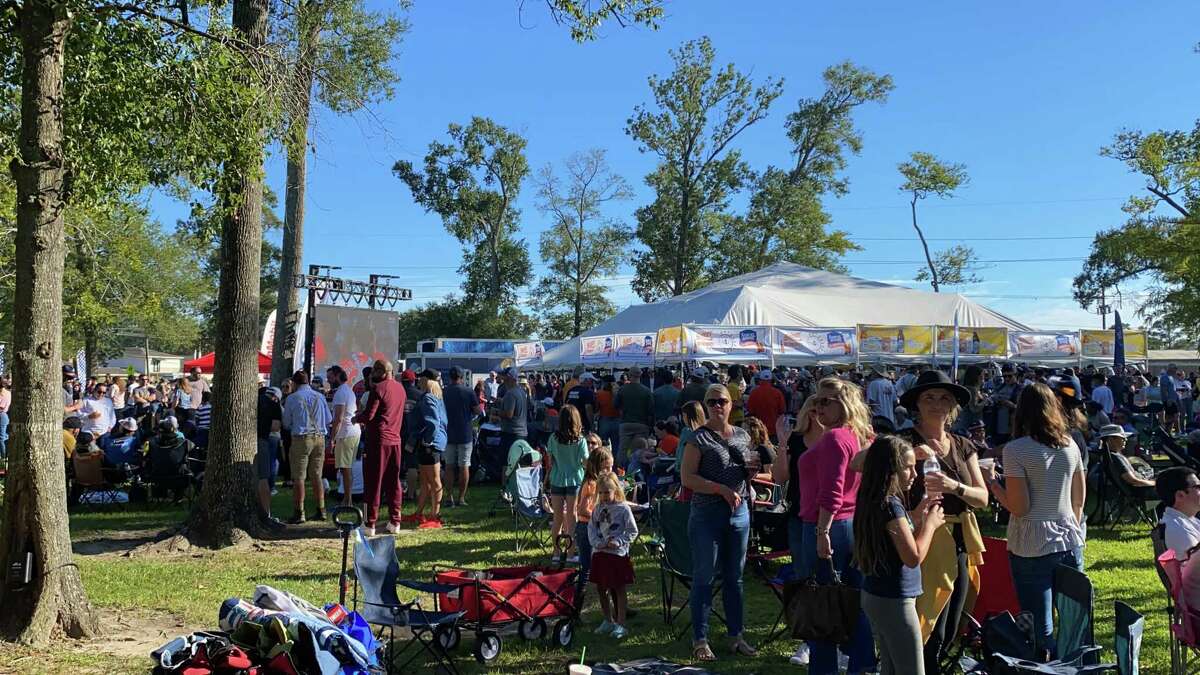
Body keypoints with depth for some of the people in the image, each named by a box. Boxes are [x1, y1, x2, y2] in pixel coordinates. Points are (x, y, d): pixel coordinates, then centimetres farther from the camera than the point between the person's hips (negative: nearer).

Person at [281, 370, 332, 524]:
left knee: (299, 478, 1)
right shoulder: (320, 397, 6)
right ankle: (321, 511, 14)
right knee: (316, 476, 12)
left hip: (301, 438, -4)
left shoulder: (292, 398, -3)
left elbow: (286, 423, 6)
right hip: (319, 438, 4)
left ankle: (299, 513, 1)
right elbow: (329, 420, 9)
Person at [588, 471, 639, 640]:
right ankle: (608, 621, 28)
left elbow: (632, 531, -7)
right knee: (601, 589, 14)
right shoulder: (598, 508, 6)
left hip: (618, 554, -6)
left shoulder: (623, 509, -9)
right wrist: (597, 542, -9)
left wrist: (618, 542, -17)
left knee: (619, 590, 2)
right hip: (599, 553, 6)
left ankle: (620, 624, 9)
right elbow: (591, 528, 7)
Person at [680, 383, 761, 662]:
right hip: (707, 513, -5)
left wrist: (752, 470, -2)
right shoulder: (699, 438, -7)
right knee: (703, 577, 1)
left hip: (739, 512, 5)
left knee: (734, 576, 13)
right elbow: (687, 477, -14)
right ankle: (700, 640, 10)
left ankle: (736, 635, 23)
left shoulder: (743, 435, 10)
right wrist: (722, 489, -22)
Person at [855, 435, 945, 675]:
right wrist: (930, 523, -7)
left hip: (874, 596, 9)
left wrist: (918, 518, 9)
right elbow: (913, 557, -19)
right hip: (894, 601, -9)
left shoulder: (872, 501, 7)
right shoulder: (890, 505, -19)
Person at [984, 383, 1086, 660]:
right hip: (1071, 543, 6)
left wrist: (992, 482, -1)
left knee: (1041, 631, 0)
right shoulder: (1070, 445, 5)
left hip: (1033, 548, -6)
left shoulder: (1016, 450, -12)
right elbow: (1079, 500, 13)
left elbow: (1018, 507, -15)